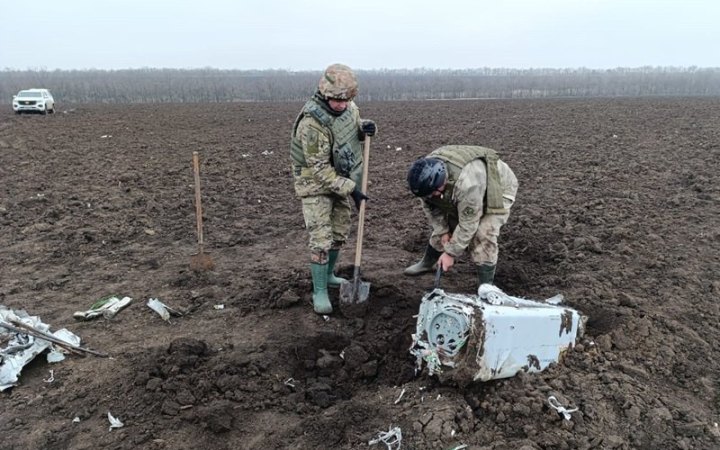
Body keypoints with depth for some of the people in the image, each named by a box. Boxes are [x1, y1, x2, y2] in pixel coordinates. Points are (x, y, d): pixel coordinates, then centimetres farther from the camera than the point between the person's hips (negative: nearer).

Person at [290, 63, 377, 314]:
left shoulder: (347, 106, -7)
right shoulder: (312, 122, -30)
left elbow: (355, 125, 14)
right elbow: (320, 169, -28)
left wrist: (367, 128, -12)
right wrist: (351, 190, -27)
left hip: (339, 180, 8)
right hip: (316, 184, -7)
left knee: (340, 232, 16)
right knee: (321, 239, -8)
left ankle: (328, 276, 35)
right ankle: (319, 292, 4)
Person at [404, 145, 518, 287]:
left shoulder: (466, 184, -46)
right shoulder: (427, 173, -25)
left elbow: (467, 225, -35)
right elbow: (430, 206, -8)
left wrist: (450, 253, -27)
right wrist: (443, 231, -11)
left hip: (498, 188, -7)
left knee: (482, 237, -21)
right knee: (444, 226, 10)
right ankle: (426, 263, 33)